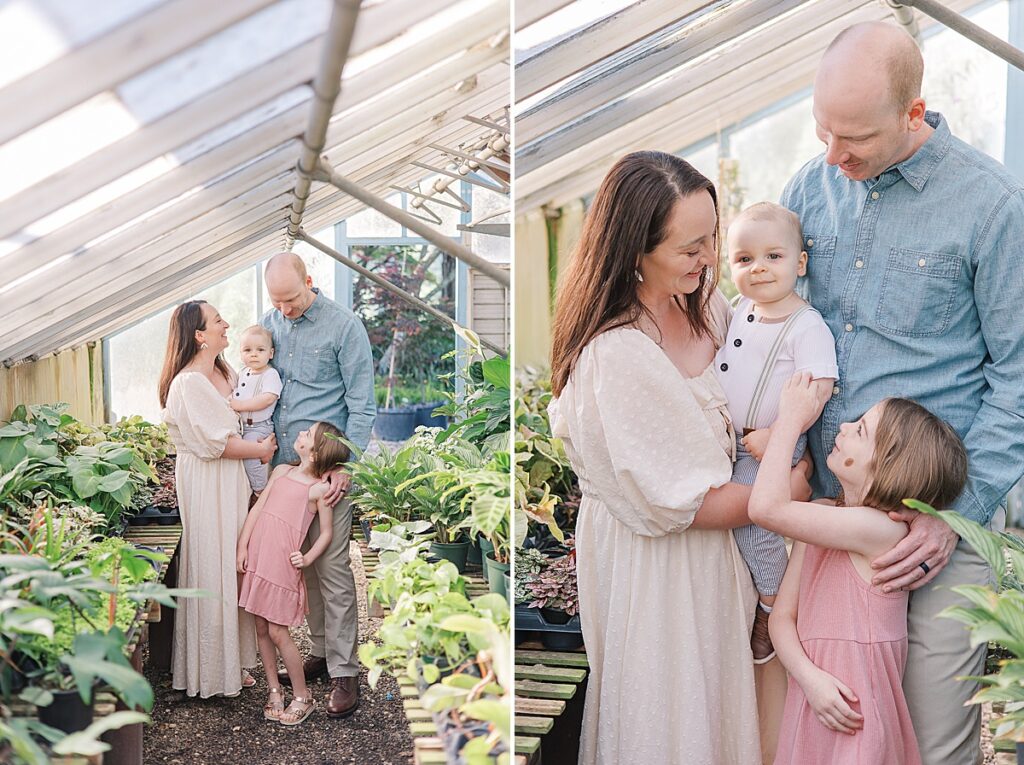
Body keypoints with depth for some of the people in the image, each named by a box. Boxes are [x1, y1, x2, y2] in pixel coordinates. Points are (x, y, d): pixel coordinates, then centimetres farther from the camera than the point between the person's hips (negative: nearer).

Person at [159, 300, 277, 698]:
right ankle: (209, 670, 12)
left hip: (233, 482, 9)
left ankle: (234, 661, 24)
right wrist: (261, 450, -7)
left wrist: (263, 443, 6)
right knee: (211, 570, -1)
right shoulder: (188, 382, -15)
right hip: (206, 485, -9)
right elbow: (215, 442, -18)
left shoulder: (226, 375, 13)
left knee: (234, 568, 13)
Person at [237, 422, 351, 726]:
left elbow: (326, 532, -2)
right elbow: (257, 509, 9)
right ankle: (274, 690, 26)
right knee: (262, 628, 12)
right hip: (256, 558, 6)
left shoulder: (319, 488, -7)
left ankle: (302, 697, 12)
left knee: (278, 633, -3)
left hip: (283, 564, -6)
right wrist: (242, 546, 3)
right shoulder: (281, 471, 10)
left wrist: (307, 558, -14)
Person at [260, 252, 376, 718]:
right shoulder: (268, 324, 10)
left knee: (332, 567, -5)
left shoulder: (344, 326, -7)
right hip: (282, 465, 6)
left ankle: (343, 671, 3)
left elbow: (361, 404, -7)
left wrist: (345, 465, -14)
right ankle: (320, 651, 25)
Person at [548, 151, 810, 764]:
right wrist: (792, 489, -14)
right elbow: (681, 505, -23)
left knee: (717, 696, 24)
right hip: (653, 559, -7)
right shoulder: (616, 356, -30)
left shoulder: (705, 304, -5)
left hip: (713, 542, 7)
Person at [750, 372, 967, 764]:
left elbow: (766, 507, -26)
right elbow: (782, 615, 4)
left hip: (853, 720, -6)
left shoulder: (882, 527, -19)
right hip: (810, 704, 6)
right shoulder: (820, 519, 4)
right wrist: (810, 677, -14)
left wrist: (792, 418, -16)